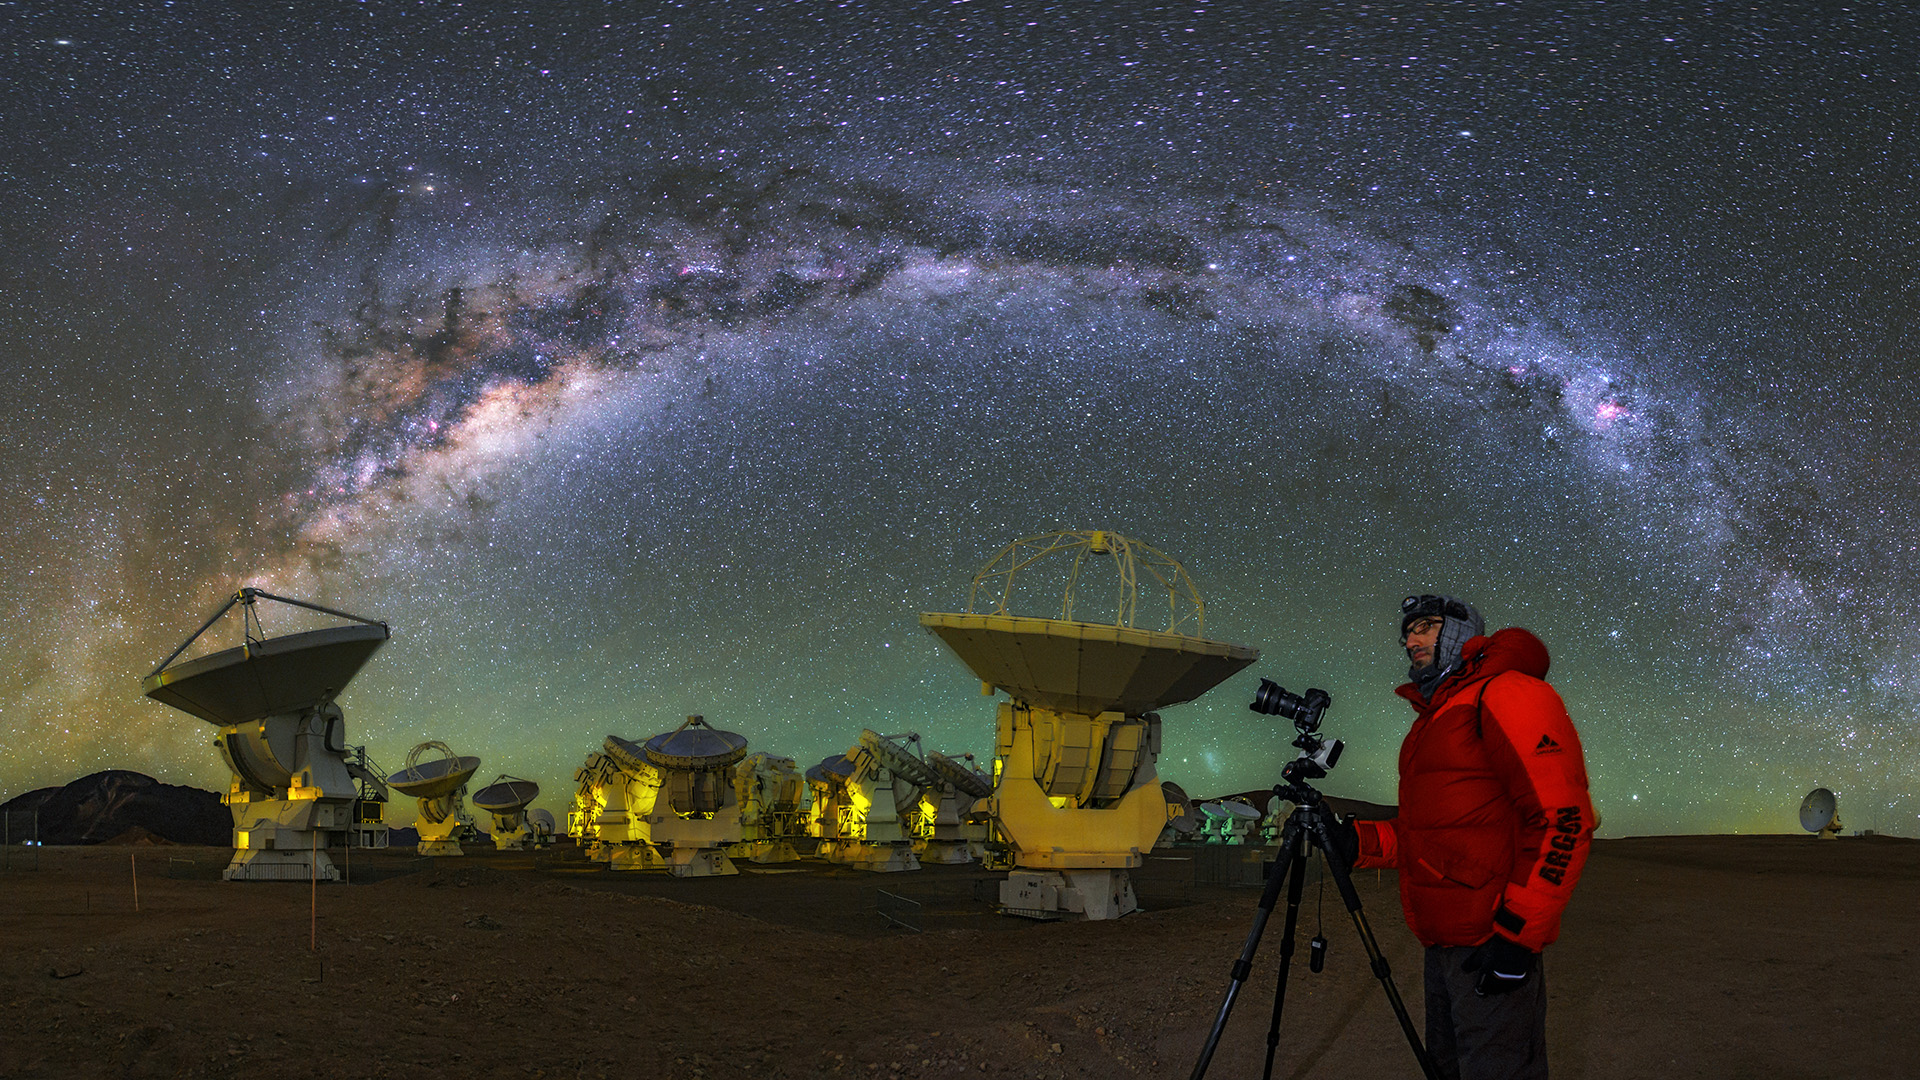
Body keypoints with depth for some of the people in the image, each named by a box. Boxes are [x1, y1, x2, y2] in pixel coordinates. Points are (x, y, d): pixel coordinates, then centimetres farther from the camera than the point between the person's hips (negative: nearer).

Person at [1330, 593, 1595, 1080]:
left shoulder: (1507, 694, -10)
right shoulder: (1431, 719, 20)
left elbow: (1563, 818, -18)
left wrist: (1517, 931, -21)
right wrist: (1361, 841, 8)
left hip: (1493, 947, -10)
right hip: (1443, 941, 10)